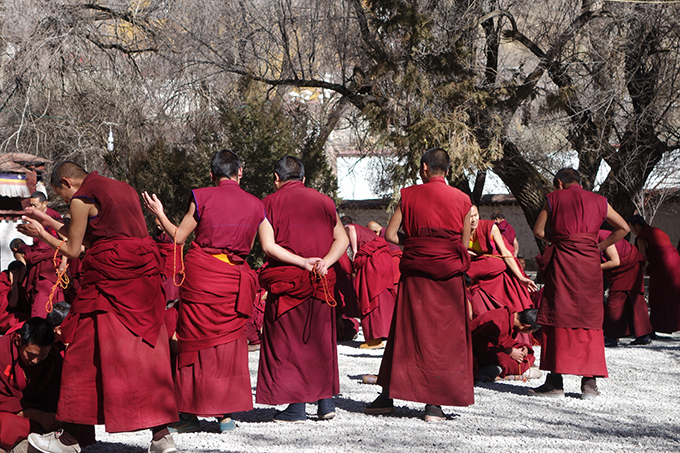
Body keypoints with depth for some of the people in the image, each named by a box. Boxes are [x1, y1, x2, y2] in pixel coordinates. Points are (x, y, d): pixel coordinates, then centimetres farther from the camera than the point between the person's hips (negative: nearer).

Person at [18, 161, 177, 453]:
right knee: (146, 349, 8)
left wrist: (42, 234, 16)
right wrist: (51, 222, 32)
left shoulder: (81, 199, -4)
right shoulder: (123, 188, 21)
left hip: (110, 276, -7)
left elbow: (73, 250, 1)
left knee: (85, 351, 3)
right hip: (144, 273, 7)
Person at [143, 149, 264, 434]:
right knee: (229, 343, 10)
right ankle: (226, 414, 8)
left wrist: (159, 214, 18)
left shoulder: (202, 198, -4)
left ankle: (189, 414, 9)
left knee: (194, 341, 6)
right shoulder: (255, 205, 6)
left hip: (200, 275, -2)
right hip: (234, 279, 2)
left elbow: (178, 237, 2)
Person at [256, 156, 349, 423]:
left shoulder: (270, 203, 0)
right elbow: (342, 239, 3)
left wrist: (304, 262, -15)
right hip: (321, 282, 4)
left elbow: (268, 246, -12)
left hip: (286, 282, -4)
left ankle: (296, 407, 4)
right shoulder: (323, 201, 11)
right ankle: (326, 401, 16)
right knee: (321, 339, 15)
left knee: (287, 341, 4)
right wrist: (325, 261, -10)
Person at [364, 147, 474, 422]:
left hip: (415, 271, 0)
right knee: (445, 336, 4)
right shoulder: (462, 199, 4)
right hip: (449, 275, 0)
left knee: (407, 332, 8)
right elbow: (465, 242, 7)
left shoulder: (409, 195, 1)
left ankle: (387, 396, 14)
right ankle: (434, 404, 1)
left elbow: (390, 234, -1)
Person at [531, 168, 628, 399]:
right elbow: (623, 228, 18)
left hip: (562, 261, -3)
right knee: (590, 319, 7)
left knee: (558, 319, -1)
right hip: (590, 263, 3)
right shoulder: (599, 201, 16)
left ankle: (555, 382, -5)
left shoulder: (553, 198, 8)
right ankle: (590, 382, 3)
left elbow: (538, 231, 8)